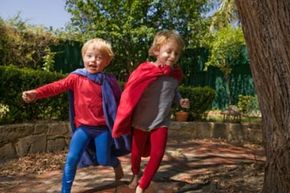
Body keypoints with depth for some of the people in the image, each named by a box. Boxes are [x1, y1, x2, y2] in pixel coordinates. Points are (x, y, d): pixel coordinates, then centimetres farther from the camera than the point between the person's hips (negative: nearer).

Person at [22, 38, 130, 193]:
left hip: (103, 127, 0)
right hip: (83, 127, 1)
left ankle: (117, 165, 44)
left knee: (103, 160, 8)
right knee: (71, 159, -8)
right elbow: (58, 86, -18)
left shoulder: (109, 81, -4)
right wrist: (36, 93, -33)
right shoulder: (76, 77, -6)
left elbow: (119, 101, 3)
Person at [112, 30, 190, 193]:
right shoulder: (144, 70, -18)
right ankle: (135, 174, 47)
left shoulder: (175, 75, -4)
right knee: (137, 152, 14)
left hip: (161, 122, 3)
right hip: (141, 121, -2)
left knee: (158, 154, -5)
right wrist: (124, 123, -13)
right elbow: (131, 94, -14)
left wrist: (180, 101, -4)